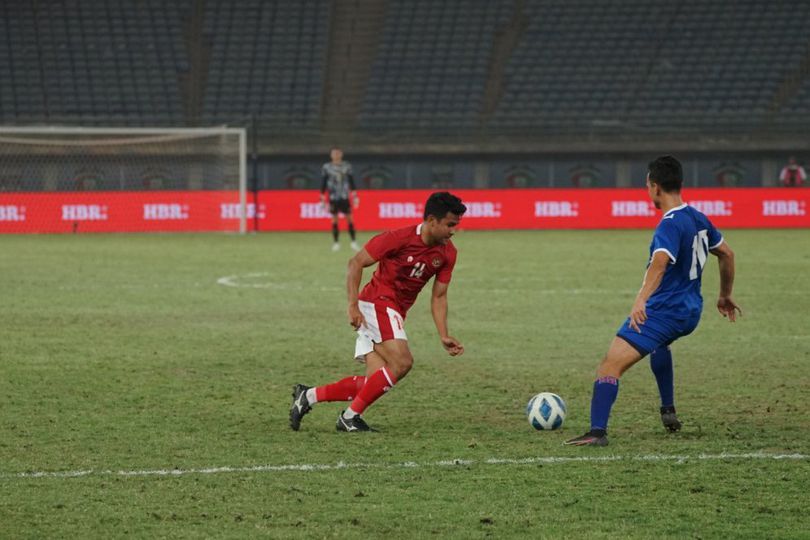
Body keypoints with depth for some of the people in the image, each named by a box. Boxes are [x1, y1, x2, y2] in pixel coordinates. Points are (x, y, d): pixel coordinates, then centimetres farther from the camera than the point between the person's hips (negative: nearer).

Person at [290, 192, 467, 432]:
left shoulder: (447, 253, 2)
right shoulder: (400, 238, -17)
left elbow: (438, 296, 10)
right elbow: (356, 263, -11)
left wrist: (443, 336, 0)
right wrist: (353, 305, -19)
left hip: (395, 313, 7)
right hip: (377, 302, -7)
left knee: (375, 382, -3)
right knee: (401, 362, -24)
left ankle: (308, 395, 8)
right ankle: (351, 416, -13)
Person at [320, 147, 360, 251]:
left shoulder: (347, 166, 5)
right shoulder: (326, 168, 1)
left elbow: (351, 182, 10)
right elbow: (323, 184, 4)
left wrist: (355, 196, 8)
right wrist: (322, 200, 2)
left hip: (345, 197, 1)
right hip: (333, 198, -1)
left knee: (349, 218, -2)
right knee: (334, 219, 1)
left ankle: (353, 242, 3)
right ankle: (336, 243, 8)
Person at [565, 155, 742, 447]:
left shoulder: (670, 225, -18)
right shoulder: (698, 218, 9)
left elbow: (659, 263, -36)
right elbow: (727, 254, 22)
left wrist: (641, 300, -49)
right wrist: (725, 296, 35)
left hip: (663, 311, -9)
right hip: (690, 311, 9)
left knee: (610, 364, -15)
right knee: (659, 343, 42)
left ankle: (597, 432, -30)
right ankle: (668, 411, 38)